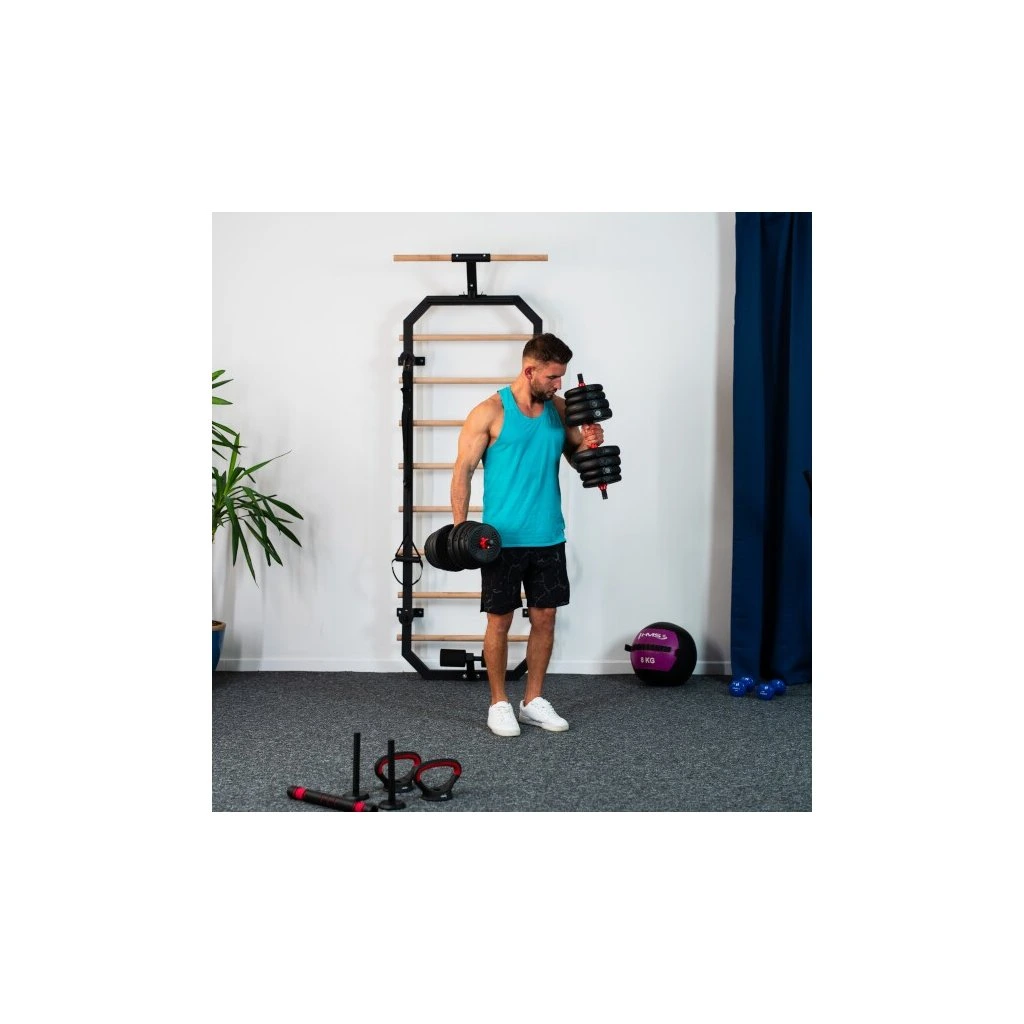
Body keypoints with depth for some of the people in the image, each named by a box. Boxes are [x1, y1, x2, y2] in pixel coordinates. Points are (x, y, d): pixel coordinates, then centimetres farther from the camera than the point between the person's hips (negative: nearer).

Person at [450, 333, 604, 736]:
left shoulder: (559, 408, 5)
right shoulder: (490, 411, -9)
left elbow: (576, 457, 14)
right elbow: (463, 470, -8)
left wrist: (589, 443, -10)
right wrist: (460, 528, -15)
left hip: (548, 537, 5)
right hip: (503, 538, -5)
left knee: (544, 618, 10)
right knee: (500, 622, 4)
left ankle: (533, 700, 23)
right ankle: (499, 703, 18)